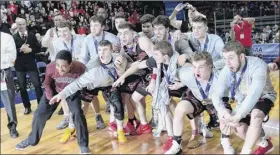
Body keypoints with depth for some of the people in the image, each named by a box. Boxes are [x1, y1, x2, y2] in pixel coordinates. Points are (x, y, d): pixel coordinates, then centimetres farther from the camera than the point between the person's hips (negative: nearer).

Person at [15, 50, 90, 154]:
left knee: (78, 113, -18)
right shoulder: (50, 68, -34)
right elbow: (47, 84, -10)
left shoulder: (80, 68, -39)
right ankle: (32, 140, 30)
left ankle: (83, 144, 2)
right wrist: (51, 97, -15)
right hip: (54, 90, 2)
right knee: (40, 113, 3)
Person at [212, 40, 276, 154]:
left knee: (255, 115, -35)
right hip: (243, 101, 5)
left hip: (263, 97, -4)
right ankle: (264, 144, 15)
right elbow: (216, 95, -21)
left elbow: (254, 95, -42)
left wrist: (237, 116, -47)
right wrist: (222, 111, -41)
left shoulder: (257, 66, -34)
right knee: (239, 128, -13)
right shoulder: (226, 71, -20)